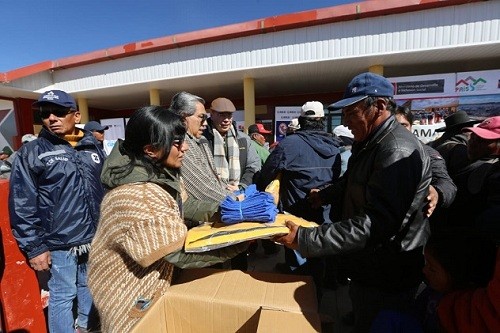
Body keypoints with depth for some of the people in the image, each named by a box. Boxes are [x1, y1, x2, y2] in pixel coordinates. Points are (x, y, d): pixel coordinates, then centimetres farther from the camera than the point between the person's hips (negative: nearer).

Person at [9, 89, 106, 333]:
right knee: (62, 296, 9)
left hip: (95, 238, 4)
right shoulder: (31, 152, -6)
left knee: (90, 288, 20)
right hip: (59, 243, -4)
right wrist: (34, 247, -8)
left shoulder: (93, 147, 5)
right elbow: (21, 206, -7)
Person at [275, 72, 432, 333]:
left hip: (385, 281, -9)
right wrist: (325, 195, 18)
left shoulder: (398, 152, -27)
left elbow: (375, 224, -34)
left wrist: (305, 239, -35)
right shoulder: (369, 143, 6)